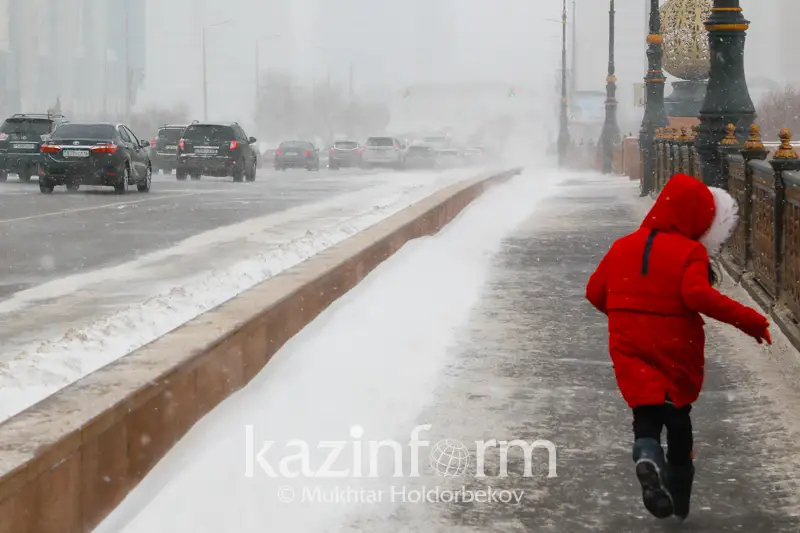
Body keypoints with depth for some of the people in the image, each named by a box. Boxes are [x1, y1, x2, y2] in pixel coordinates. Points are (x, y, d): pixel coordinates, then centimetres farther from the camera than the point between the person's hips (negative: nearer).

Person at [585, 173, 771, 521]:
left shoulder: (624, 246, 5)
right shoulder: (690, 252, -12)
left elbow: (595, 291, 10)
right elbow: (698, 295, -28)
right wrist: (748, 320, -23)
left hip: (630, 348, 2)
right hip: (676, 350, -2)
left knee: (647, 412, -1)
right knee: (678, 417, 17)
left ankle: (647, 457, -36)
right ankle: (679, 501, 25)